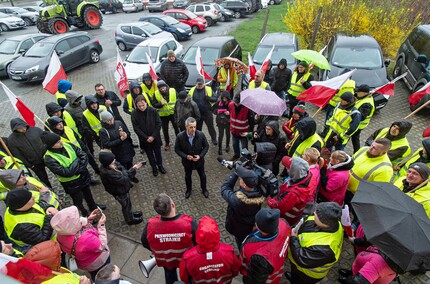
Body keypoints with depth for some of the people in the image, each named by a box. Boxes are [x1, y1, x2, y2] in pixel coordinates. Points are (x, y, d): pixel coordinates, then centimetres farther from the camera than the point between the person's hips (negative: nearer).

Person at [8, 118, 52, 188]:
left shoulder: (35, 130, -11)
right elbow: (17, 155, -7)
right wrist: (28, 165, -6)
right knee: (44, 179, 16)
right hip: (35, 164, 0)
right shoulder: (11, 139, -11)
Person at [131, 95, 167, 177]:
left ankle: (160, 165, 42)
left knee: (158, 153, 18)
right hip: (144, 139, 0)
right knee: (150, 154, 17)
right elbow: (136, 128, -11)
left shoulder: (153, 110, -15)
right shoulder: (134, 114, -15)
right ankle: (154, 168, 39)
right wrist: (146, 138, -15)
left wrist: (153, 136, -14)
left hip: (155, 137, 0)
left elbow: (159, 124, -10)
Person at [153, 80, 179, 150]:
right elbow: (154, 105, -6)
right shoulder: (156, 94, -9)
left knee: (177, 128, 10)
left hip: (173, 113, 0)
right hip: (163, 115, 1)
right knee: (165, 130, 12)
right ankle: (167, 143, 29)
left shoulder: (173, 91, -9)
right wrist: (160, 104, -24)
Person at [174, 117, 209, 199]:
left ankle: (204, 189, 50)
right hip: (187, 161, 0)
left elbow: (206, 146, -8)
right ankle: (188, 189, 52)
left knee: (202, 175, 22)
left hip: (199, 160, 0)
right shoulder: (180, 136, -24)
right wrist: (185, 156, -24)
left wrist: (200, 156, -20)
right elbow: (177, 149, -11)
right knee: (188, 176, 24)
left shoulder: (201, 134, -23)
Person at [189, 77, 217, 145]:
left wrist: (208, 97, -25)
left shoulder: (209, 89, -5)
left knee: (211, 126, 9)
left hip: (207, 113, -2)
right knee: (198, 127, 17)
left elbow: (215, 99, -9)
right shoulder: (192, 90, 0)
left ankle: (214, 139, 26)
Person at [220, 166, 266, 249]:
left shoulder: (237, 199, -45)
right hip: (254, 227, 4)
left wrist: (235, 173, -26)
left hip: (240, 229, -4)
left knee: (242, 246, 29)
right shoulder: (260, 194, -32)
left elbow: (224, 189, -26)